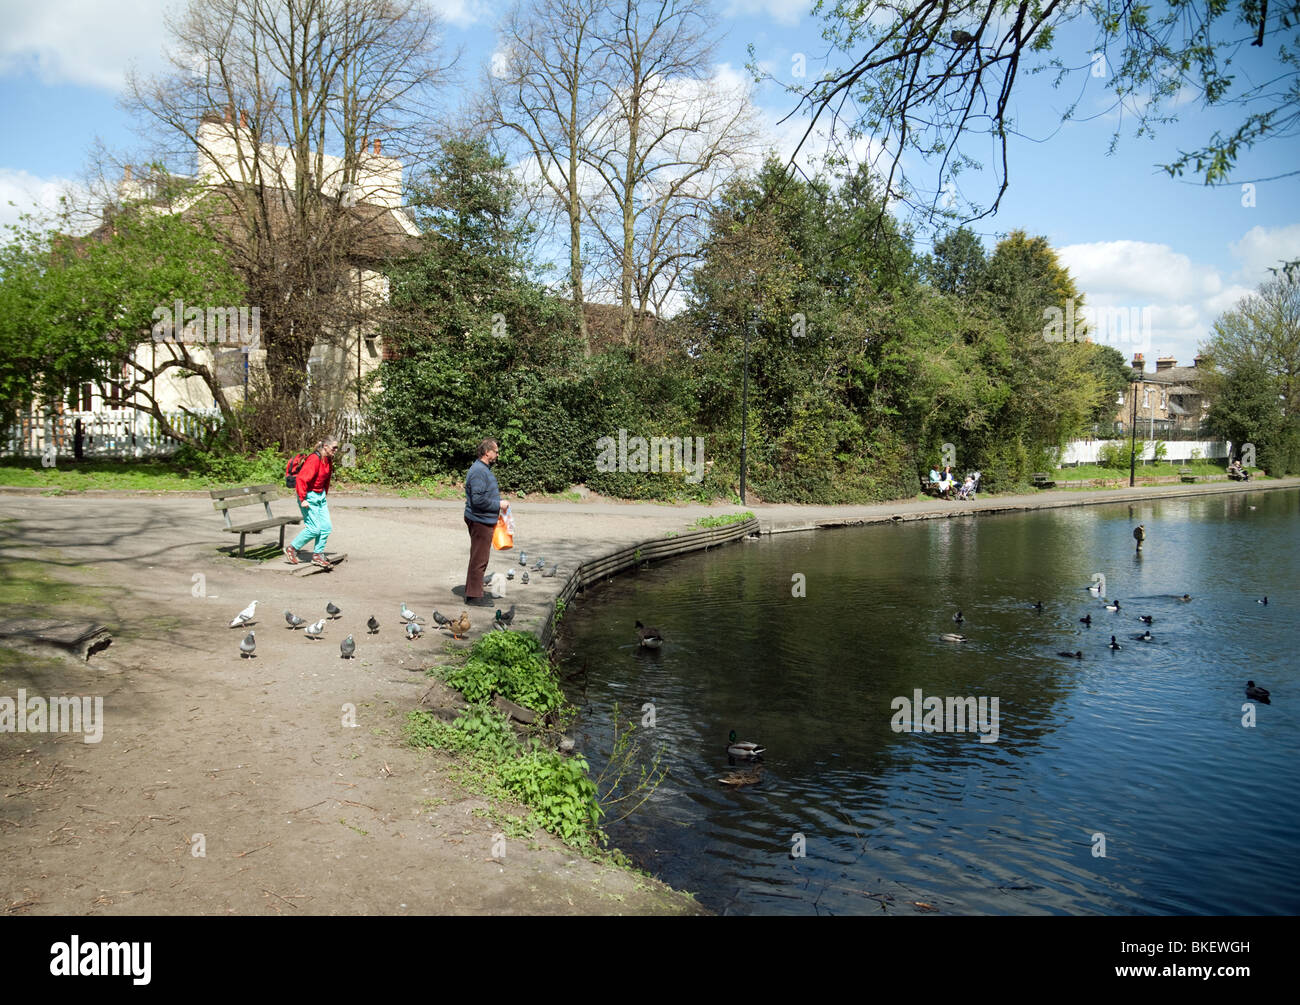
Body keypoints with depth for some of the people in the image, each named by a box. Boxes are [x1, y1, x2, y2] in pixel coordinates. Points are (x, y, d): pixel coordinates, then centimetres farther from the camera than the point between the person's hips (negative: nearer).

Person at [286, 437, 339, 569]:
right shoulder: (314, 459, -21)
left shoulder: (328, 460, 8)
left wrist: (324, 495, 17)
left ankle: (318, 555, 14)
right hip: (309, 497, -9)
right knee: (314, 528, -8)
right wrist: (302, 499, -23)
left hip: (320, 496, 9)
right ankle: (291, 549, 10)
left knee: (326, 527, 4)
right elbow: (301, 479, -25)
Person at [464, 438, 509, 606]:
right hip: (479, 521, -11)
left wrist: (499, 503, 12)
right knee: (479, 559, -6)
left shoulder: (485, 469, 16)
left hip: (485, 520, 11)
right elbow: (478, 499, -25)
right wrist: (498, 504, -16)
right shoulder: (478, 471, -19)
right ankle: (474, 595, -1)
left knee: (479, 558, 16)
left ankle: (473, 592, 25)